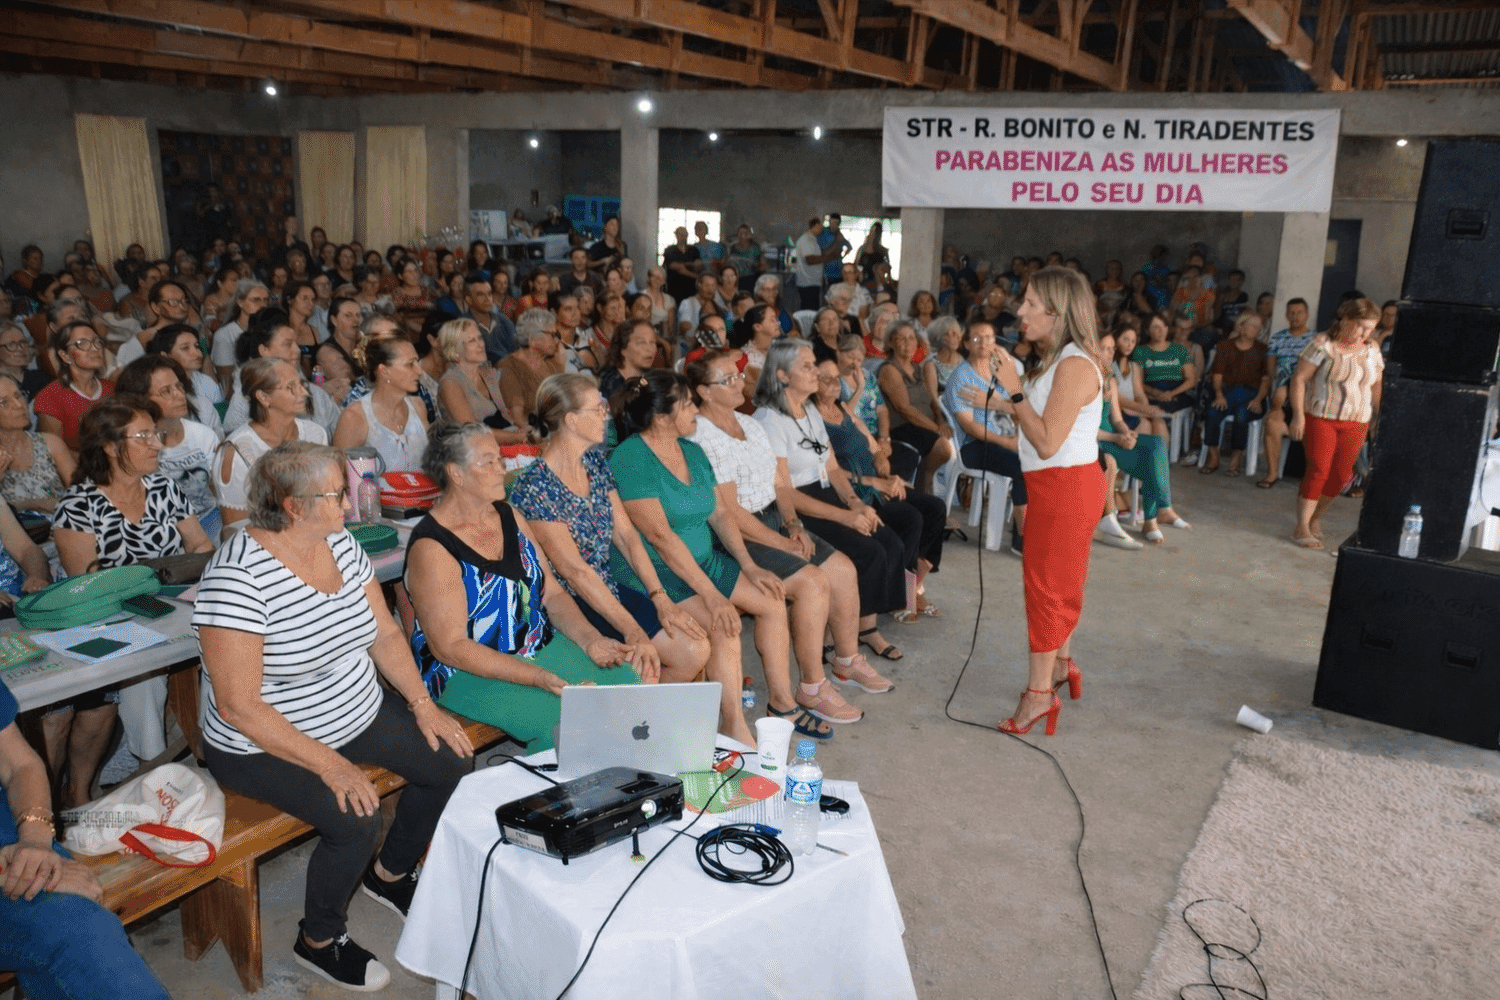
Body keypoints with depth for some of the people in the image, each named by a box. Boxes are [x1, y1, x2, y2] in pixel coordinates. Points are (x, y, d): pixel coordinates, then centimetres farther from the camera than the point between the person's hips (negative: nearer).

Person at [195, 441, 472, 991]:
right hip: (267, 743, -7)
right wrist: (328, 765, -28)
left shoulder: (340, 544, -4)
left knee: (452, 760, -2)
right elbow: (239, 706, -26)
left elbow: (384, 632, 4)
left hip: (358, 713, 8)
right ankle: (319, 941, 6)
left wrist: (423, 705, -6)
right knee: (356, 820, -26)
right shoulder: (238, 576, -27)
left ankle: (389, 873, 25)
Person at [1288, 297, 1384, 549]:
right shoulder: (1323, 344, -6)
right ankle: (1302, 529, -4)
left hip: (1356, 424, 5)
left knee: (1341, 475, 3)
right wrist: (1298, 415, -14)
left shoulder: (1372, 349, 10)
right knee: (1318, 470, -10)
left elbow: (1376, 386, 17)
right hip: (1320, 418, -5)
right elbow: (1299, 379, -8)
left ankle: (1316, 517, 24)